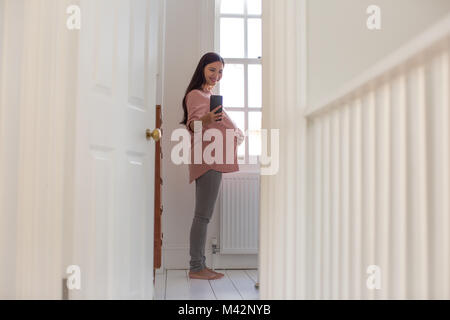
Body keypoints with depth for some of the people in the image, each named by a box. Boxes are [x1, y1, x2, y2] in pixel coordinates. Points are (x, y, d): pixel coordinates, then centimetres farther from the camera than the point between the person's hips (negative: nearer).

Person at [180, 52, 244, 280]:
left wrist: (235, 133, 34)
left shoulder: (208, 94, 25)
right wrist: (204, 121, -36)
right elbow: (192, 124, -17)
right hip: (207, 159, -10)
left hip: (213, 161, 10)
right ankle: (196, 267, -6)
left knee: (204, 215, 8)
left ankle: (200, 265, 12)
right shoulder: (195, 94, -4)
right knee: (203, 215, -10)